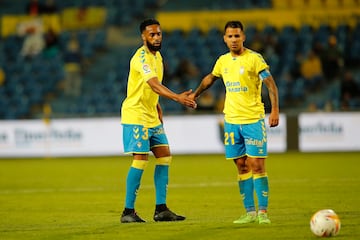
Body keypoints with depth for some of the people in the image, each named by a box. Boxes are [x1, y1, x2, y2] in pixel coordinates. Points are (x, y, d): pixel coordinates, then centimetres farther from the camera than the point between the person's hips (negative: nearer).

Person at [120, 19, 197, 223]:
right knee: (141, 160, -11)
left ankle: (161, 209, 9)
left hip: (152, 116, 9)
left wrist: (157, 107, 14)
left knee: (164, 156, 6)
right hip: (136, 116, -9)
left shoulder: (157, 56, 11)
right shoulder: (141, 58, -19)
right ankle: (128, 212, -5)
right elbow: (155, 85, -35)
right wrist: (177, 97, -47)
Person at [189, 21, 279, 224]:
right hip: (231, 121, 5)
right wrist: (195, 95, 40)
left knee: (257, 165, -8)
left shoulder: (254, 58, -8)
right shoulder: (223, 61, 10)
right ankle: (250, 212, 9)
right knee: (242, 167, 5)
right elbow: (210, 79, 29)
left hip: (253, 120, -5)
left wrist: (275, 110, -22)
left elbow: (271, 84, -12)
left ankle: (263, 212, -5)